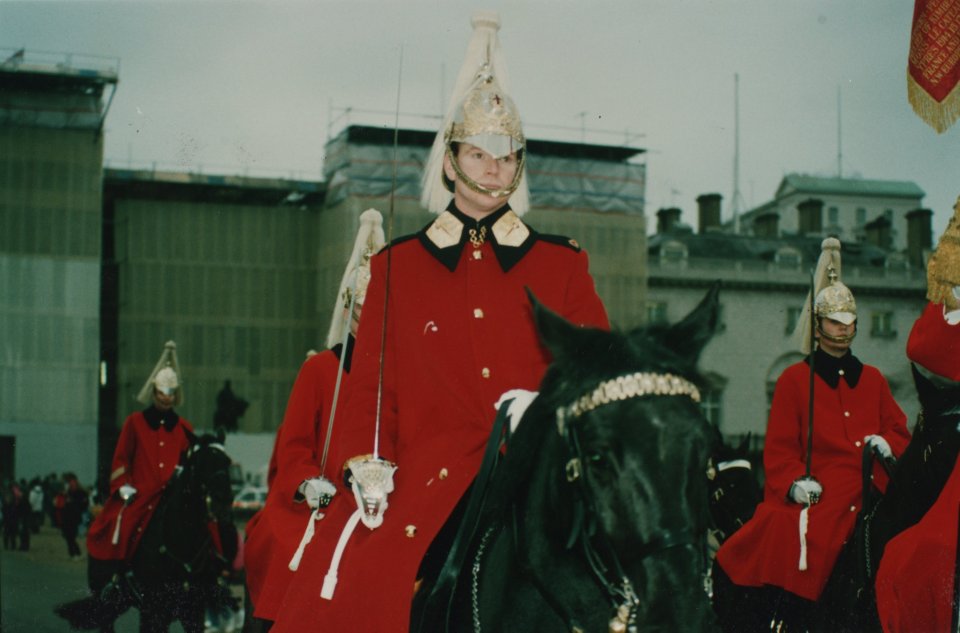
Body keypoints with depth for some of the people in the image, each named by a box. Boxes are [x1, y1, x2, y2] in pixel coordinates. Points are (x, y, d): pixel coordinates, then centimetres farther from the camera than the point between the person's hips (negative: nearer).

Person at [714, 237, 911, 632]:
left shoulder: (873, 380, 21)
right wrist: (795, 482, -15)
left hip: (869, 493, 4)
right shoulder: (793, 379, 9)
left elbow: (899, 431, 22)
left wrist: (887, 444, -2)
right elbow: (778, 447, 3)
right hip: (818, 494, -4)